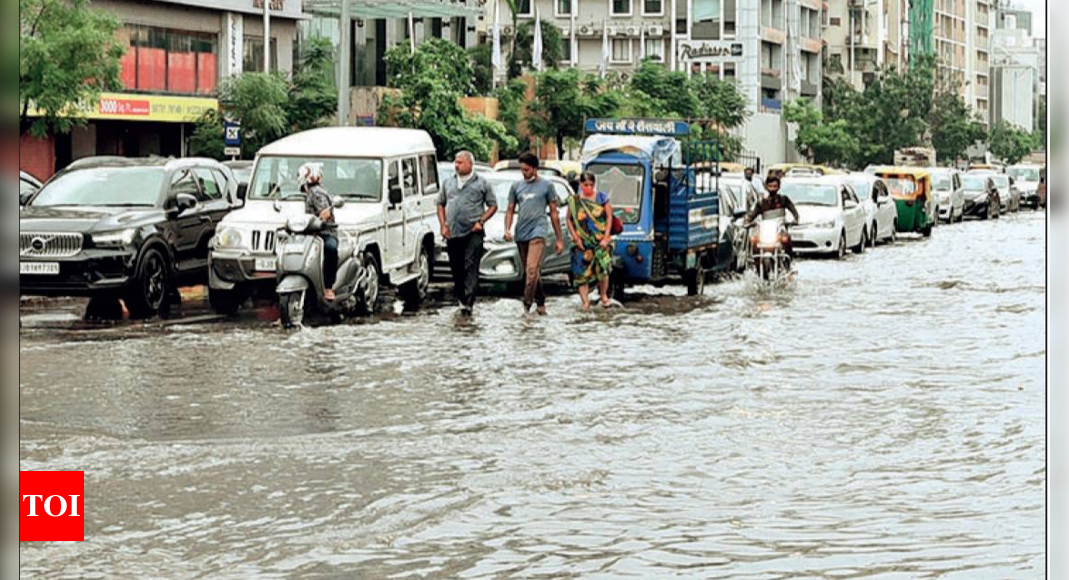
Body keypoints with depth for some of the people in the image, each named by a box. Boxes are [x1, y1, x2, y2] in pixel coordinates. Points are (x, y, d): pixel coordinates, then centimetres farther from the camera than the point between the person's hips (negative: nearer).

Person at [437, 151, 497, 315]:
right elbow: (440, 204, 20)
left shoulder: (481, 183, 4)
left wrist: (480, 221, -7)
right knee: (456, 269, 8)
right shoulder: (448, 183, 16)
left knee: (471, 268, -12)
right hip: (452, 233, 4)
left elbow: (493, 206, 6)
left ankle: (468, 302, -17)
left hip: (473, 233, -4)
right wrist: (443, 225, 7)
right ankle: (461, 298, 20)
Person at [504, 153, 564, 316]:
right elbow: (510, 210, 16)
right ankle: (540, 303, 18)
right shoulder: (516, 186, 14)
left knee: (532, 270, -18)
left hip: (538, 232, -4)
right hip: (521, 235, 4)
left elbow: (553, 213, 8)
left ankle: (527, 305, -21)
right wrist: (507, 229, -3)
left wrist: (559, 239, 7)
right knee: (532, 272, 8)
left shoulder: (546, 186, 6)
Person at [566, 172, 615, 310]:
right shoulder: (574, 201, 6)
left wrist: (606, 237, -5)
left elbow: (609, 217, 4)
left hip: (601, 241, -1)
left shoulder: (602, 197, 6)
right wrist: (575, 237, -6)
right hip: (582, 243, 1)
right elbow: (569, 220, 6)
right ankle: (585, 302, 0)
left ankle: (604, 296, 7)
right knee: (582, 273, -4)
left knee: (602, 268, -15)